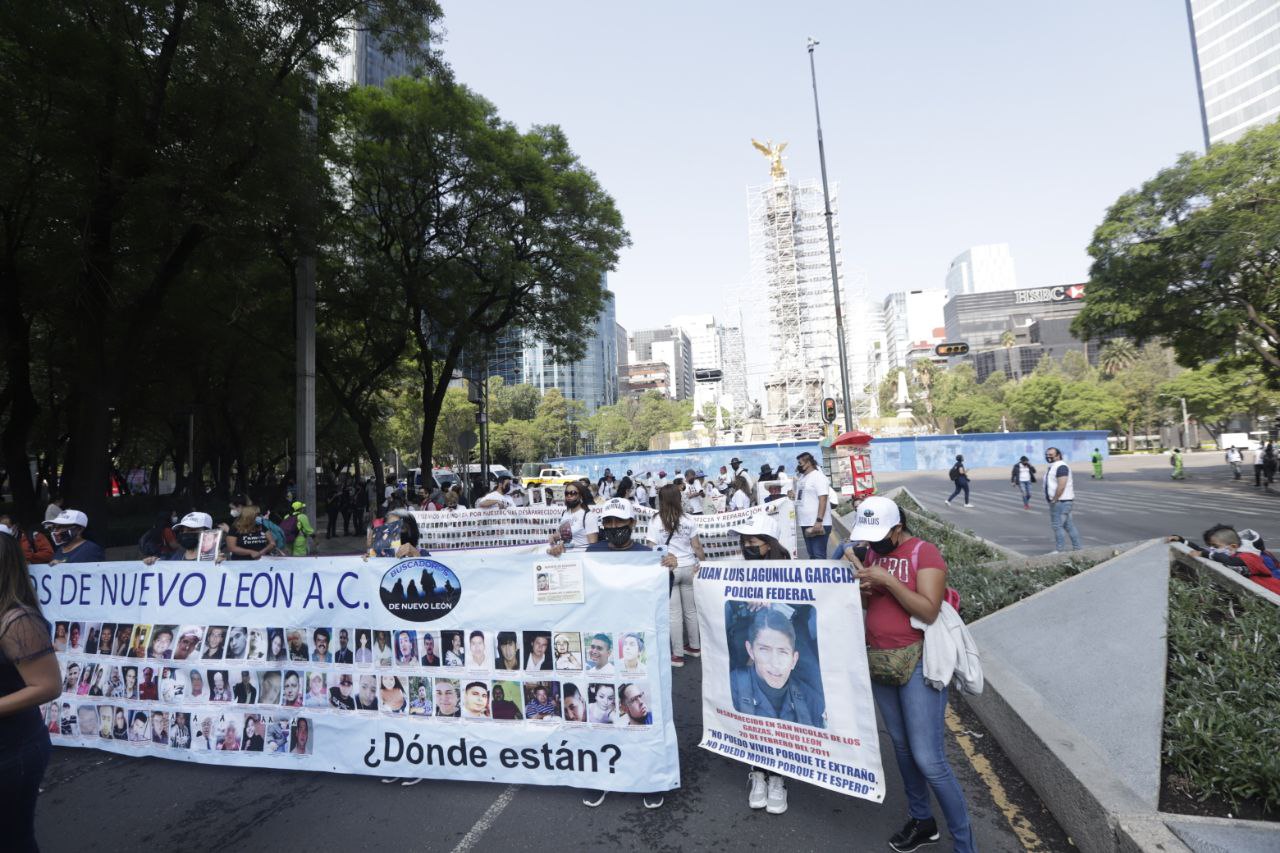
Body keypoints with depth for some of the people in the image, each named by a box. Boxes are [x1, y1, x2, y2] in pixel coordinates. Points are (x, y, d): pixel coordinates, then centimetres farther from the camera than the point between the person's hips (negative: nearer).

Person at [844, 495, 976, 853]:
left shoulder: (925, 552, -14)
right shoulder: (872, 552, 5)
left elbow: (929, 611, -21)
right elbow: (863, 603, 9)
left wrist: (887, 579, -26)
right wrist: (857, 576, -10)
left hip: (918, 662, -6)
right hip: (879, 662, 6)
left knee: (928, 759, -4)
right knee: (901, 745, 18)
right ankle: (921, 820, 37)